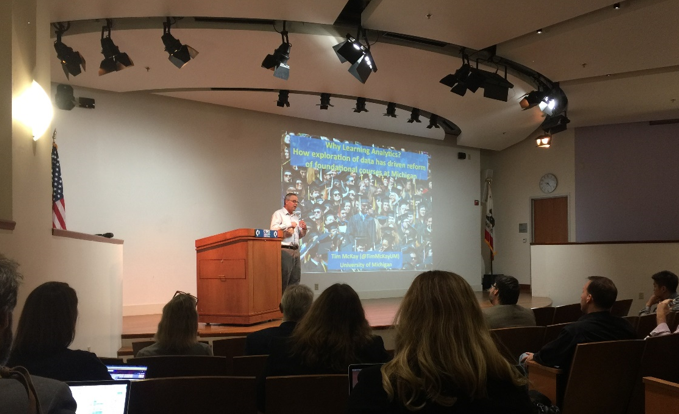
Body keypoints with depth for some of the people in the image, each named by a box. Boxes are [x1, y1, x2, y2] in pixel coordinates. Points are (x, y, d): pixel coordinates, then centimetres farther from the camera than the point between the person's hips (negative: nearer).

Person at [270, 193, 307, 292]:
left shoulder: (296, 218, 23)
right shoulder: (278, 214, 1)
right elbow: (273, 229, -14)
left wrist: (304, 229, 6)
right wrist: (289, 225, -14)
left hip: (296, 250, 7)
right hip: (284, 249, -7)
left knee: (295, 279, 5)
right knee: (283, 279, -8)